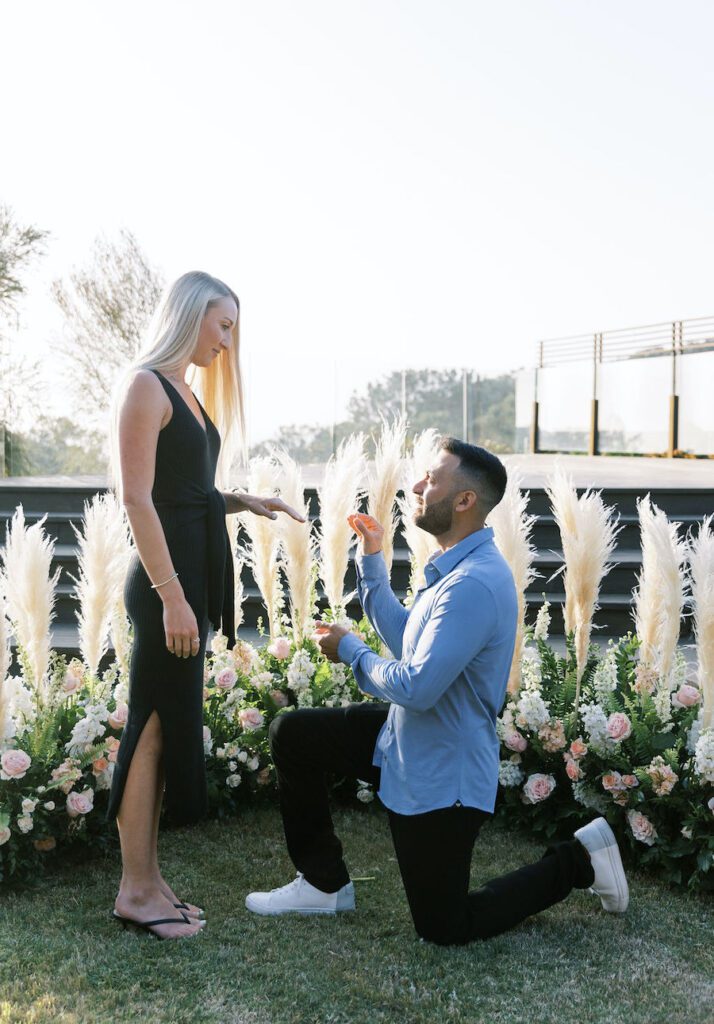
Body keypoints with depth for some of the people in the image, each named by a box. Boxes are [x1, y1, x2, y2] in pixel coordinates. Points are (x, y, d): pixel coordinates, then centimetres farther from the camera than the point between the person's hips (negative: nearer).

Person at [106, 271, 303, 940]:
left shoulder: (185, 392, 18)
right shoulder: (145, 386, -10)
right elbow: (137, 498, -18)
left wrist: (242, 502, 7)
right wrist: (171, 597, -21)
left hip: (193, 575, 9)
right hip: (166, 581, -9)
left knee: (168, 728, 12)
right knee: (154, 727, -2)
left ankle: (147, 881, 22)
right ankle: (136, 891, 9)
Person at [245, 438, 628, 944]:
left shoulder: (474, 585, -30)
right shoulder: (455, 566, 3)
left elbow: (416, 688, -31)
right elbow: (409, 640, 11)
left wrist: (350, 649, -14)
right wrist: (372, 561, 9)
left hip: (442, 777, -9)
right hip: (406, 741, 10)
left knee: (444, 928, 4)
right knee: (292, 733, 6)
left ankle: (574, 863, 18)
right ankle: (324, 882, 20)